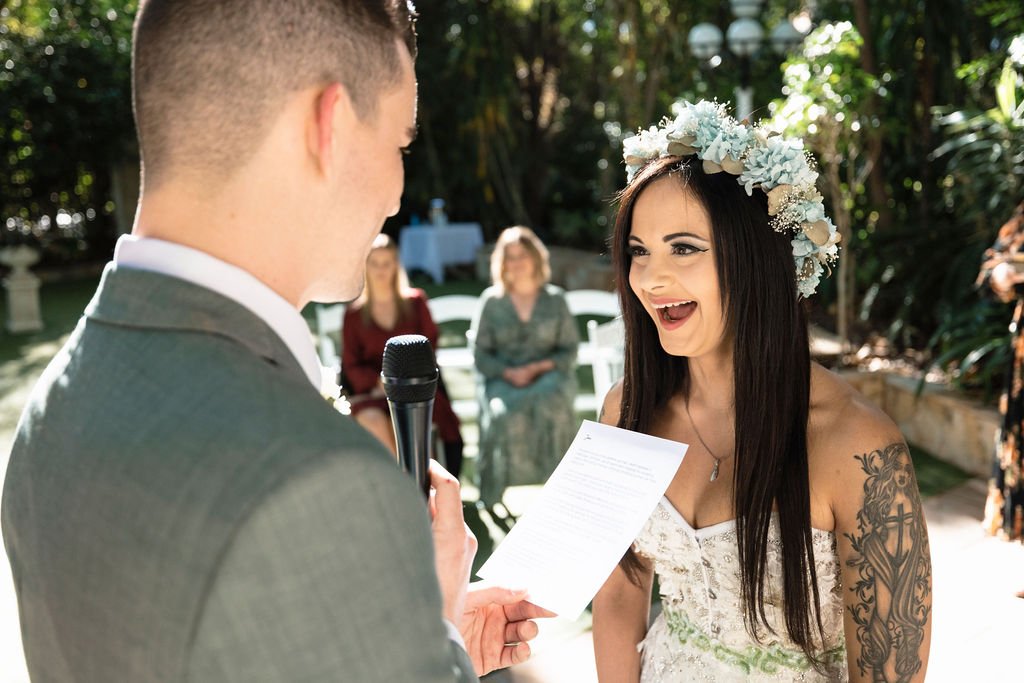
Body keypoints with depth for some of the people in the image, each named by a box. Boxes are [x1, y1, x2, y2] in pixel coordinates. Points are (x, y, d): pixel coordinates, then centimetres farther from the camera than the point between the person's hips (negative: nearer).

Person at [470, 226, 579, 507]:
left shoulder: (555, 300, 10)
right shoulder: (491, 301, 9)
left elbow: (569, 350, 8)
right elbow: (480, 354, 6)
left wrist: (538, 368, -10)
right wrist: (509, 373, -12)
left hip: (548, 375, 0)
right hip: (501, 377, 0)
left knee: (552, 406, -35)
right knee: (502, 413, -33)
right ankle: (494, 494, -21)